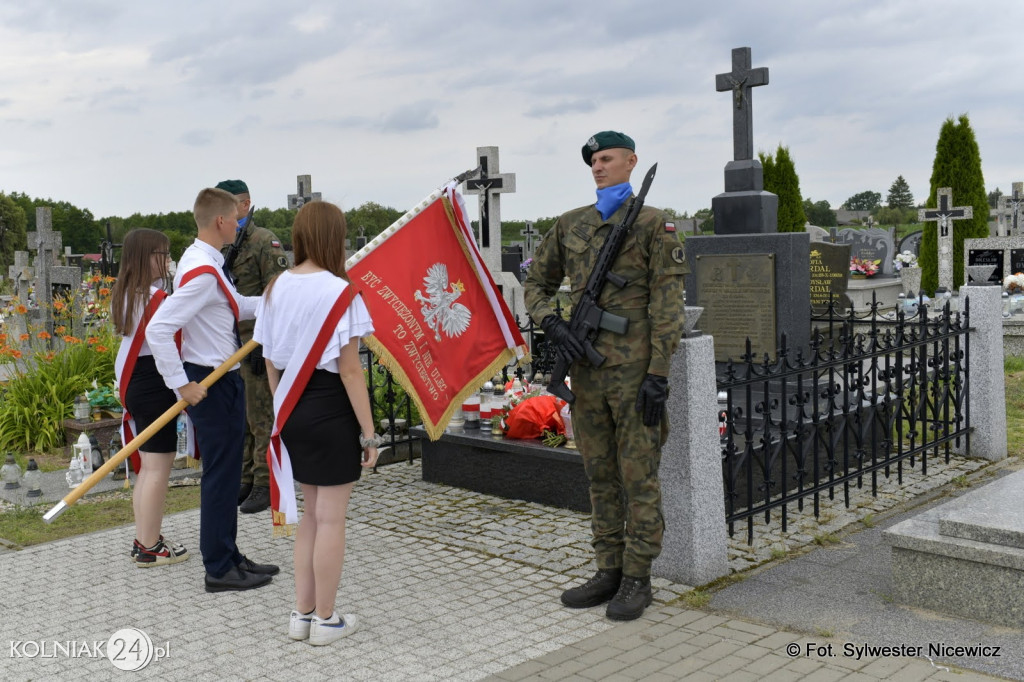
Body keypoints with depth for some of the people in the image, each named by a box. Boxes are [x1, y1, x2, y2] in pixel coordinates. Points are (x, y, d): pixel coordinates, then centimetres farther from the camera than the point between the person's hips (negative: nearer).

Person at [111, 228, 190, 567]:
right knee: (158, 468, -2)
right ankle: (149, 549, 5)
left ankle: (143, 540, 23)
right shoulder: (155, 296, -16)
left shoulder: (124, 293, 12)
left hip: (133, 383, 10)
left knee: (147, 466, 16)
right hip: (154, 384, -10)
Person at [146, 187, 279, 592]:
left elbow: (238, 307, 22)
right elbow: (158, 329, -27)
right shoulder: (203, 272, -22)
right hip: (211, 384, -10)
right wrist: (181, 384, -23)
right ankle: (219, 570, 10)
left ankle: (228, 556, 29)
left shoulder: (205, 263, 10)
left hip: (222, 380, 10)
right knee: (220, 476, -1)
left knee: (226, 473, 18)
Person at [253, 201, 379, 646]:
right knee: (331, 518, 5)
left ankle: (302, 614, 26)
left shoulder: (276, 288, 5)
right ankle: (325, 621, 16)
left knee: (310, 512, 19)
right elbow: (349, 370, -16)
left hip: (292, 409, 7)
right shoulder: (339, 292, -14)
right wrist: (368, 432, -10)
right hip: (331, 409, -7)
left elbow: (270, 363, 9)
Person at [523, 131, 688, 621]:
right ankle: (609, 571, 23)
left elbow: (667, 305, -8)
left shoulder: (654, 225, -3)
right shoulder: (570, 226, 11)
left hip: (634, 371, -5)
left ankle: (637, 580, 12)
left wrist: (658, 373, -15)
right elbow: (535, 283, 18)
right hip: (586, 368, 5)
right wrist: (552, 325, -3)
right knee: (600, 476, 12)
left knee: (638, 477, 1)